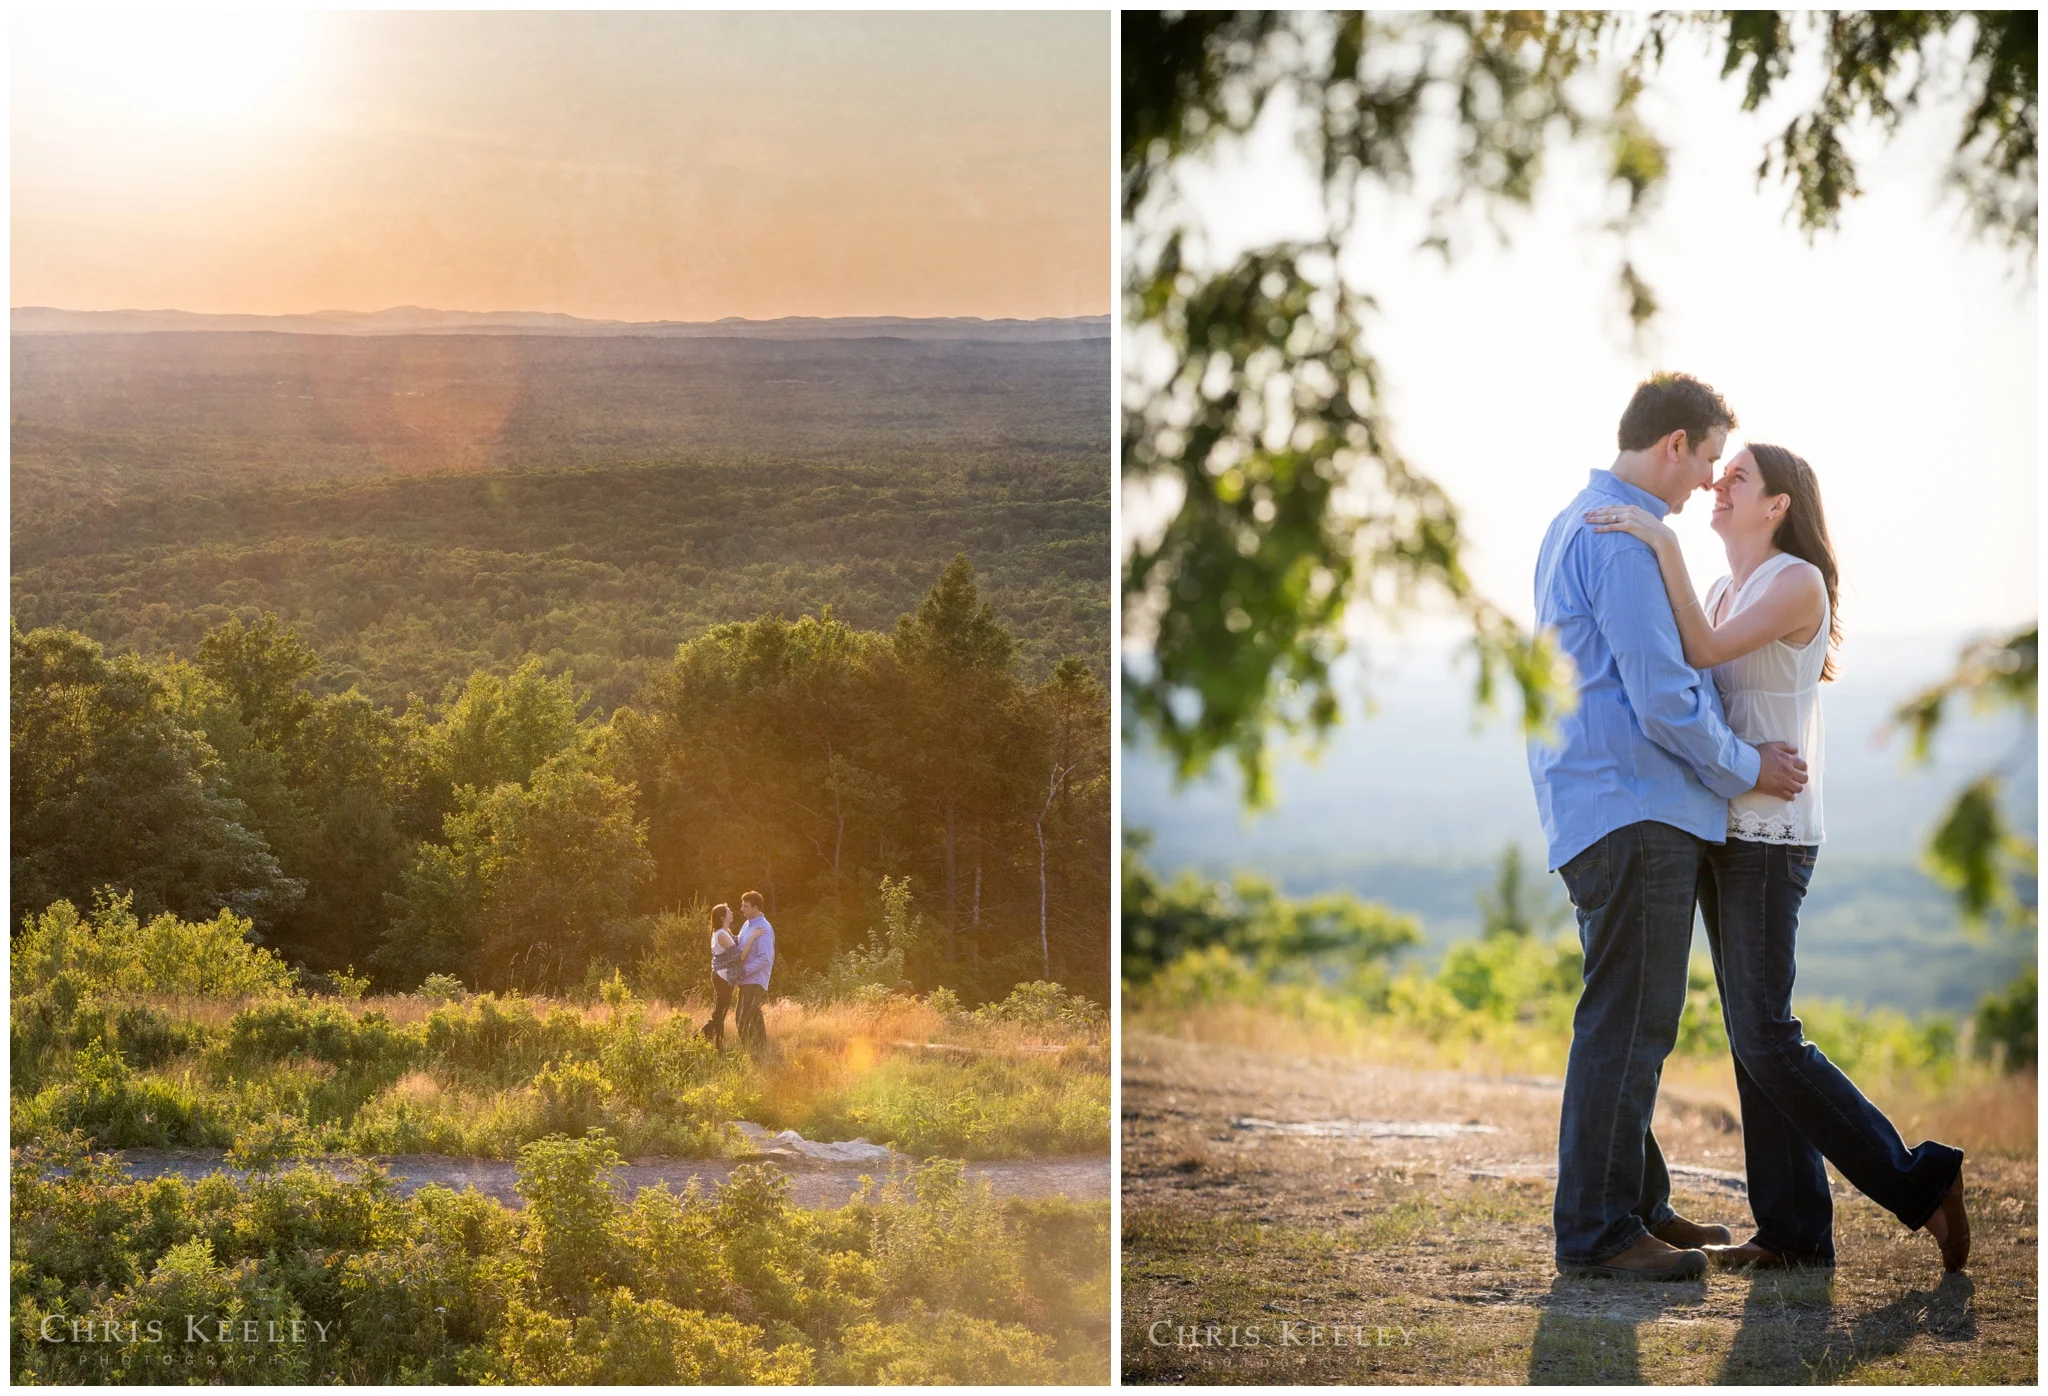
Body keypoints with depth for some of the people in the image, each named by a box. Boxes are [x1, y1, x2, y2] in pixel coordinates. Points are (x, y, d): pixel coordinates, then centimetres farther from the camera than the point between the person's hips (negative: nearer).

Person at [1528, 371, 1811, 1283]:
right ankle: (1597, 1227, -5)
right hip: (1634, 810, -11)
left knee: (1637, 1019, 16)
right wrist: (1746, 768, -5)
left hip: (1618, 812, 11)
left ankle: (1637, 1202, 23)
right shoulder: (1623, 541, -15)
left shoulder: (1574, 526, 19)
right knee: (1627, 1021, -8)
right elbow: (1664, 701, -19)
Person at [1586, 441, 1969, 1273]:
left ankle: (1917, 1181, -4)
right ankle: (1794, 1229, 7)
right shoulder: (1724, 593, 17)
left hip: (1771, 834, -9)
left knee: (1765, 1035, -12)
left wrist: (1662, 544, -25)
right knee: (1752, 1034, 5)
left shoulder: (1798, 581, -9)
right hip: (1723, 831, 9)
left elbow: (1705, 651, -23)